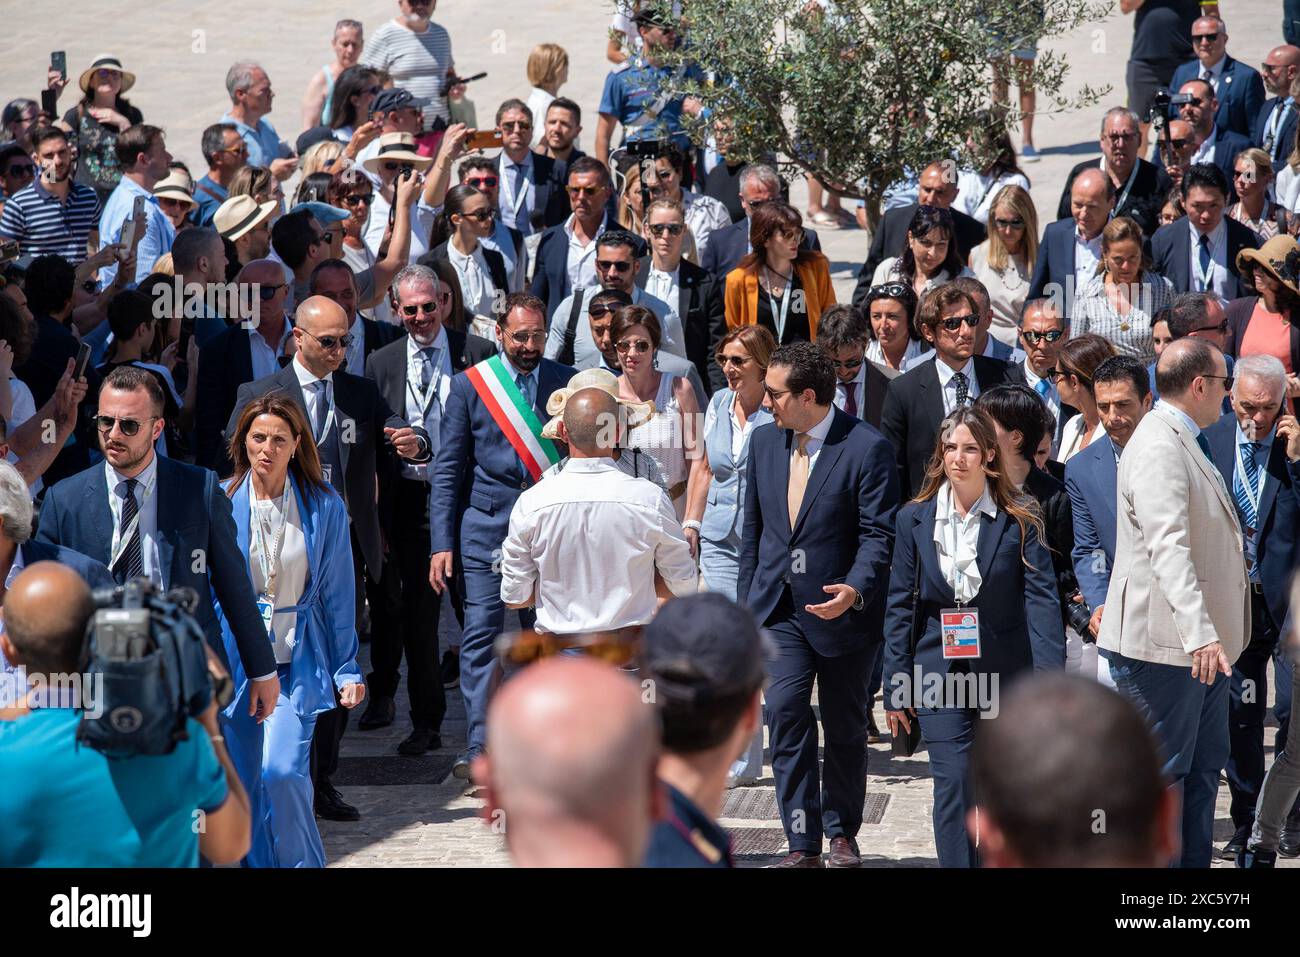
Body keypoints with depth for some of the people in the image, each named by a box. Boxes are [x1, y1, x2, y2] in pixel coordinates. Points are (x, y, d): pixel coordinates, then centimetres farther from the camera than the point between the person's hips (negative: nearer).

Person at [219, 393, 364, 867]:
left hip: (298, 662, -1)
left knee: (282, 770, -17)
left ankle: (304, 862, 1)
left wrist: (347, 667, 4)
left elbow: (336, 593, 5)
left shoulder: (324, 506, -2)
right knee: (249, 785, 4)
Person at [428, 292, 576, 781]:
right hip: (487, 525, -2)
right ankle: (479, 746, -7)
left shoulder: (566, 381, 6)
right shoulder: (469, 384, 2)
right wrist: (442, 543, -4)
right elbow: (447, 470, 3)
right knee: (481, 634, -8)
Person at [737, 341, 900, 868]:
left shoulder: (867, 447, -12)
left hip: (841, 608, -3)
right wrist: (745, 601, 13)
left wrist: (855, 589, -29)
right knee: (786, 714, -11)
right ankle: (802, 843, -8)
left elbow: (878, 534, -13)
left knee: (845, 728, 10)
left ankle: (841, 832, 27)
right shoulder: (764, 440, 7)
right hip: (778, 607, 3)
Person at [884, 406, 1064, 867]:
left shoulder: (1020, 519, -3)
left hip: (1006, 672, 0)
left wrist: (1049, 674, -16)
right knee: (953, 785, -6)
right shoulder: (915, 519, 3)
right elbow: (900, 605, 5)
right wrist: (895, 686, 3)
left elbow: (1041, 599, -7)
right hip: (940, 671, 1)